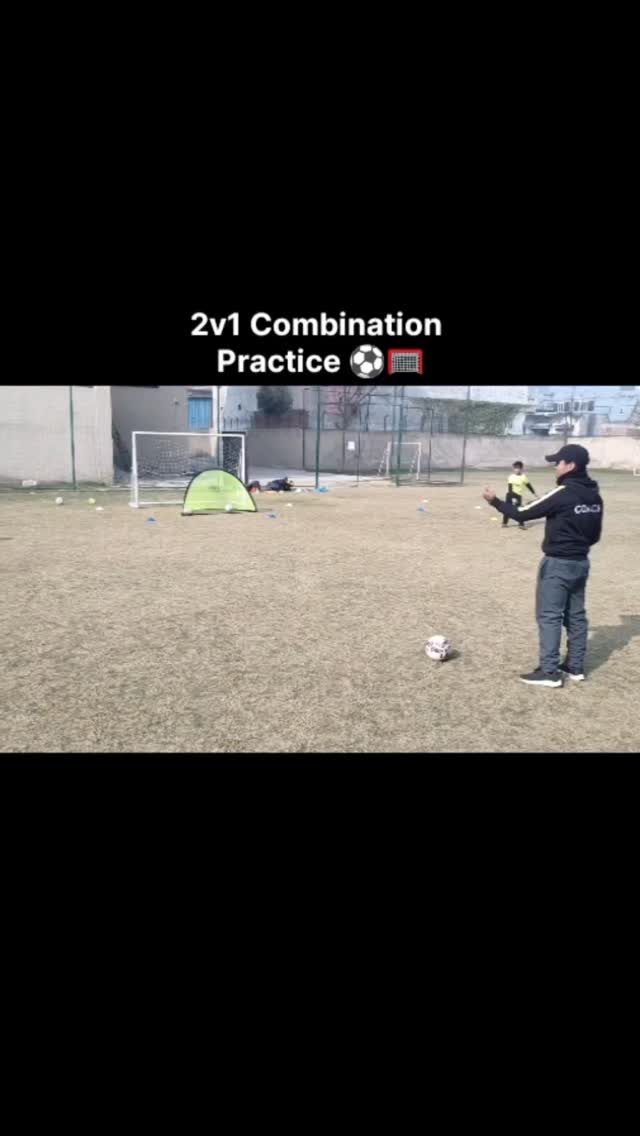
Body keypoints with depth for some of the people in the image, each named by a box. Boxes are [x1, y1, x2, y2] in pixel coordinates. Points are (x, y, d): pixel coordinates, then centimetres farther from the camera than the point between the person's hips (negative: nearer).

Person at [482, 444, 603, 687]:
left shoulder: (563, 494, -18)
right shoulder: (594, 496, 6)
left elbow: (523, 513, -16)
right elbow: (595, 534, 12)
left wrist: (495, 501, -5)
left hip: (557, 564, -8)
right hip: (580, 562, 8)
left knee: (549, 616, -3)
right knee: (576, 615, 13)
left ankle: (549, 672, -1)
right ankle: (575, 667, 22)